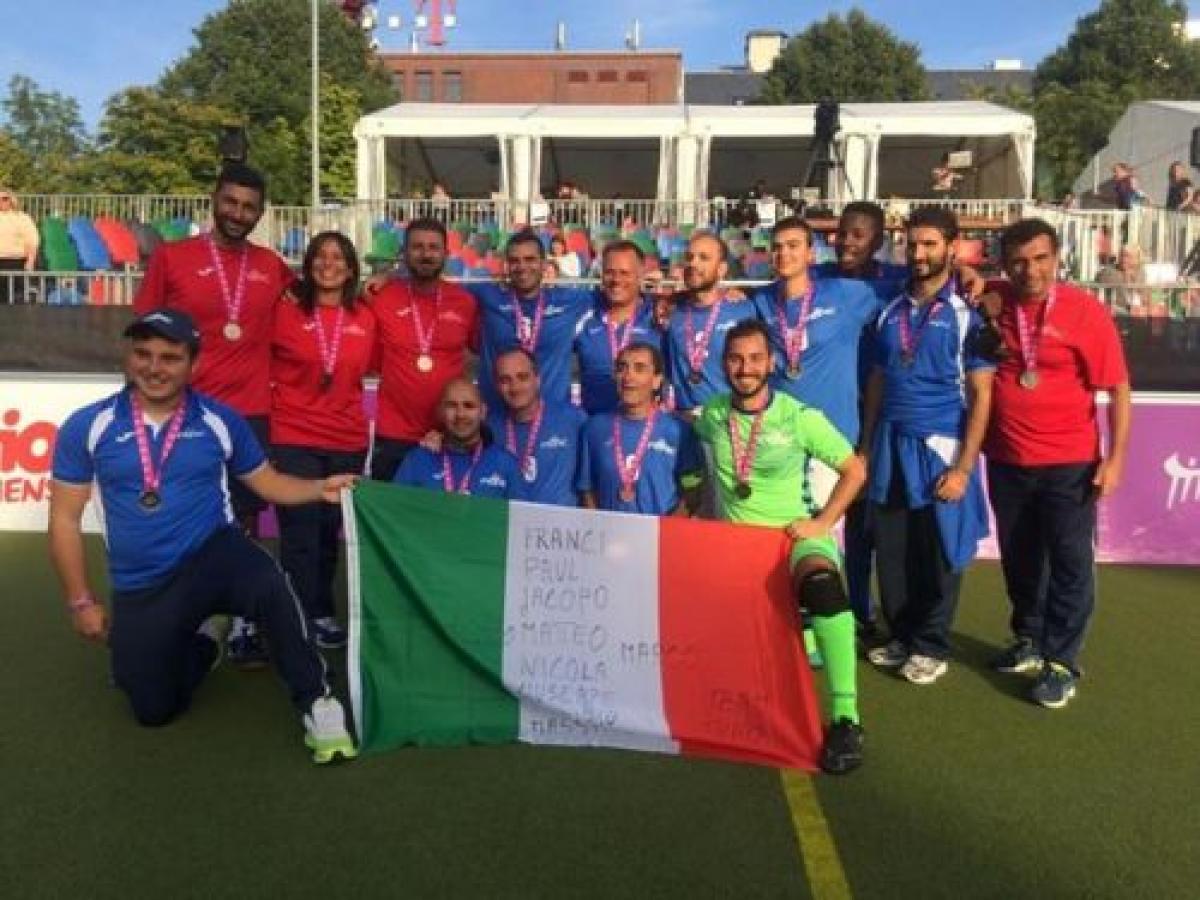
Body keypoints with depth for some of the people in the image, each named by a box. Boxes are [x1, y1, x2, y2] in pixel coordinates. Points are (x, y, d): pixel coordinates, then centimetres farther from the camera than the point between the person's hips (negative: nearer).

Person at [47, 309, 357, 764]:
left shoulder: (220, 420, -2)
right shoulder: (87, 427, -4)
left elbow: (267, 481, 7)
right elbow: (65, 520, 2)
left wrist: (320, 487, -12)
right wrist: (82, 602, 1)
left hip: (214, 554, -2)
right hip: (141, 589, 2)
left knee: (271, 588, -37)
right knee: (154, 710, 7)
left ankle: (316, 703, -19)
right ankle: (201, 641, 38)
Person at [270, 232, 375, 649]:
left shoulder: (364, 318, 5)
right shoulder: (285, 312, -5)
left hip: (348, 442, 3)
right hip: (293, 440, -3)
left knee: (329, 532, 13)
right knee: (300, 534, 0)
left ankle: (321, 612, 27)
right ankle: (301, 620, 13)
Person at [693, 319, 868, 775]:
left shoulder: (800, 417, -5)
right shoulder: (710, 415, 3)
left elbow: (855, 470, 1)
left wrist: (823, 522, -8)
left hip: (791, 536, -4)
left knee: (822, 583, -37)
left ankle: (845, 717, -30)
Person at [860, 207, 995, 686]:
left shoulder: (966, 314, -5)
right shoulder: (890, 312, 9)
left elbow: (981, 396, -7)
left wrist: (964, 466, -13)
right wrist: (865, 448, 8)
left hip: (939, 447, -4)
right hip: (890, 447, 4)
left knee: (939, 553, 6)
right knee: (890, 551, 9)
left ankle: (931, 646, 21)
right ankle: (902, 636, 27)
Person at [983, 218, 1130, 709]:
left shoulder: (1085, 310, -12)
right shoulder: (993, 301, -2)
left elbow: (1118, 388, -9)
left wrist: (1115, 458, -12)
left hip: (1069, 463, -4)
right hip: (1006, 460, 4)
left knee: (1069, 562, 4)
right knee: (1018, 557, 17)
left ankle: (1061, 662, 16)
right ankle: (1028, 640, 36)